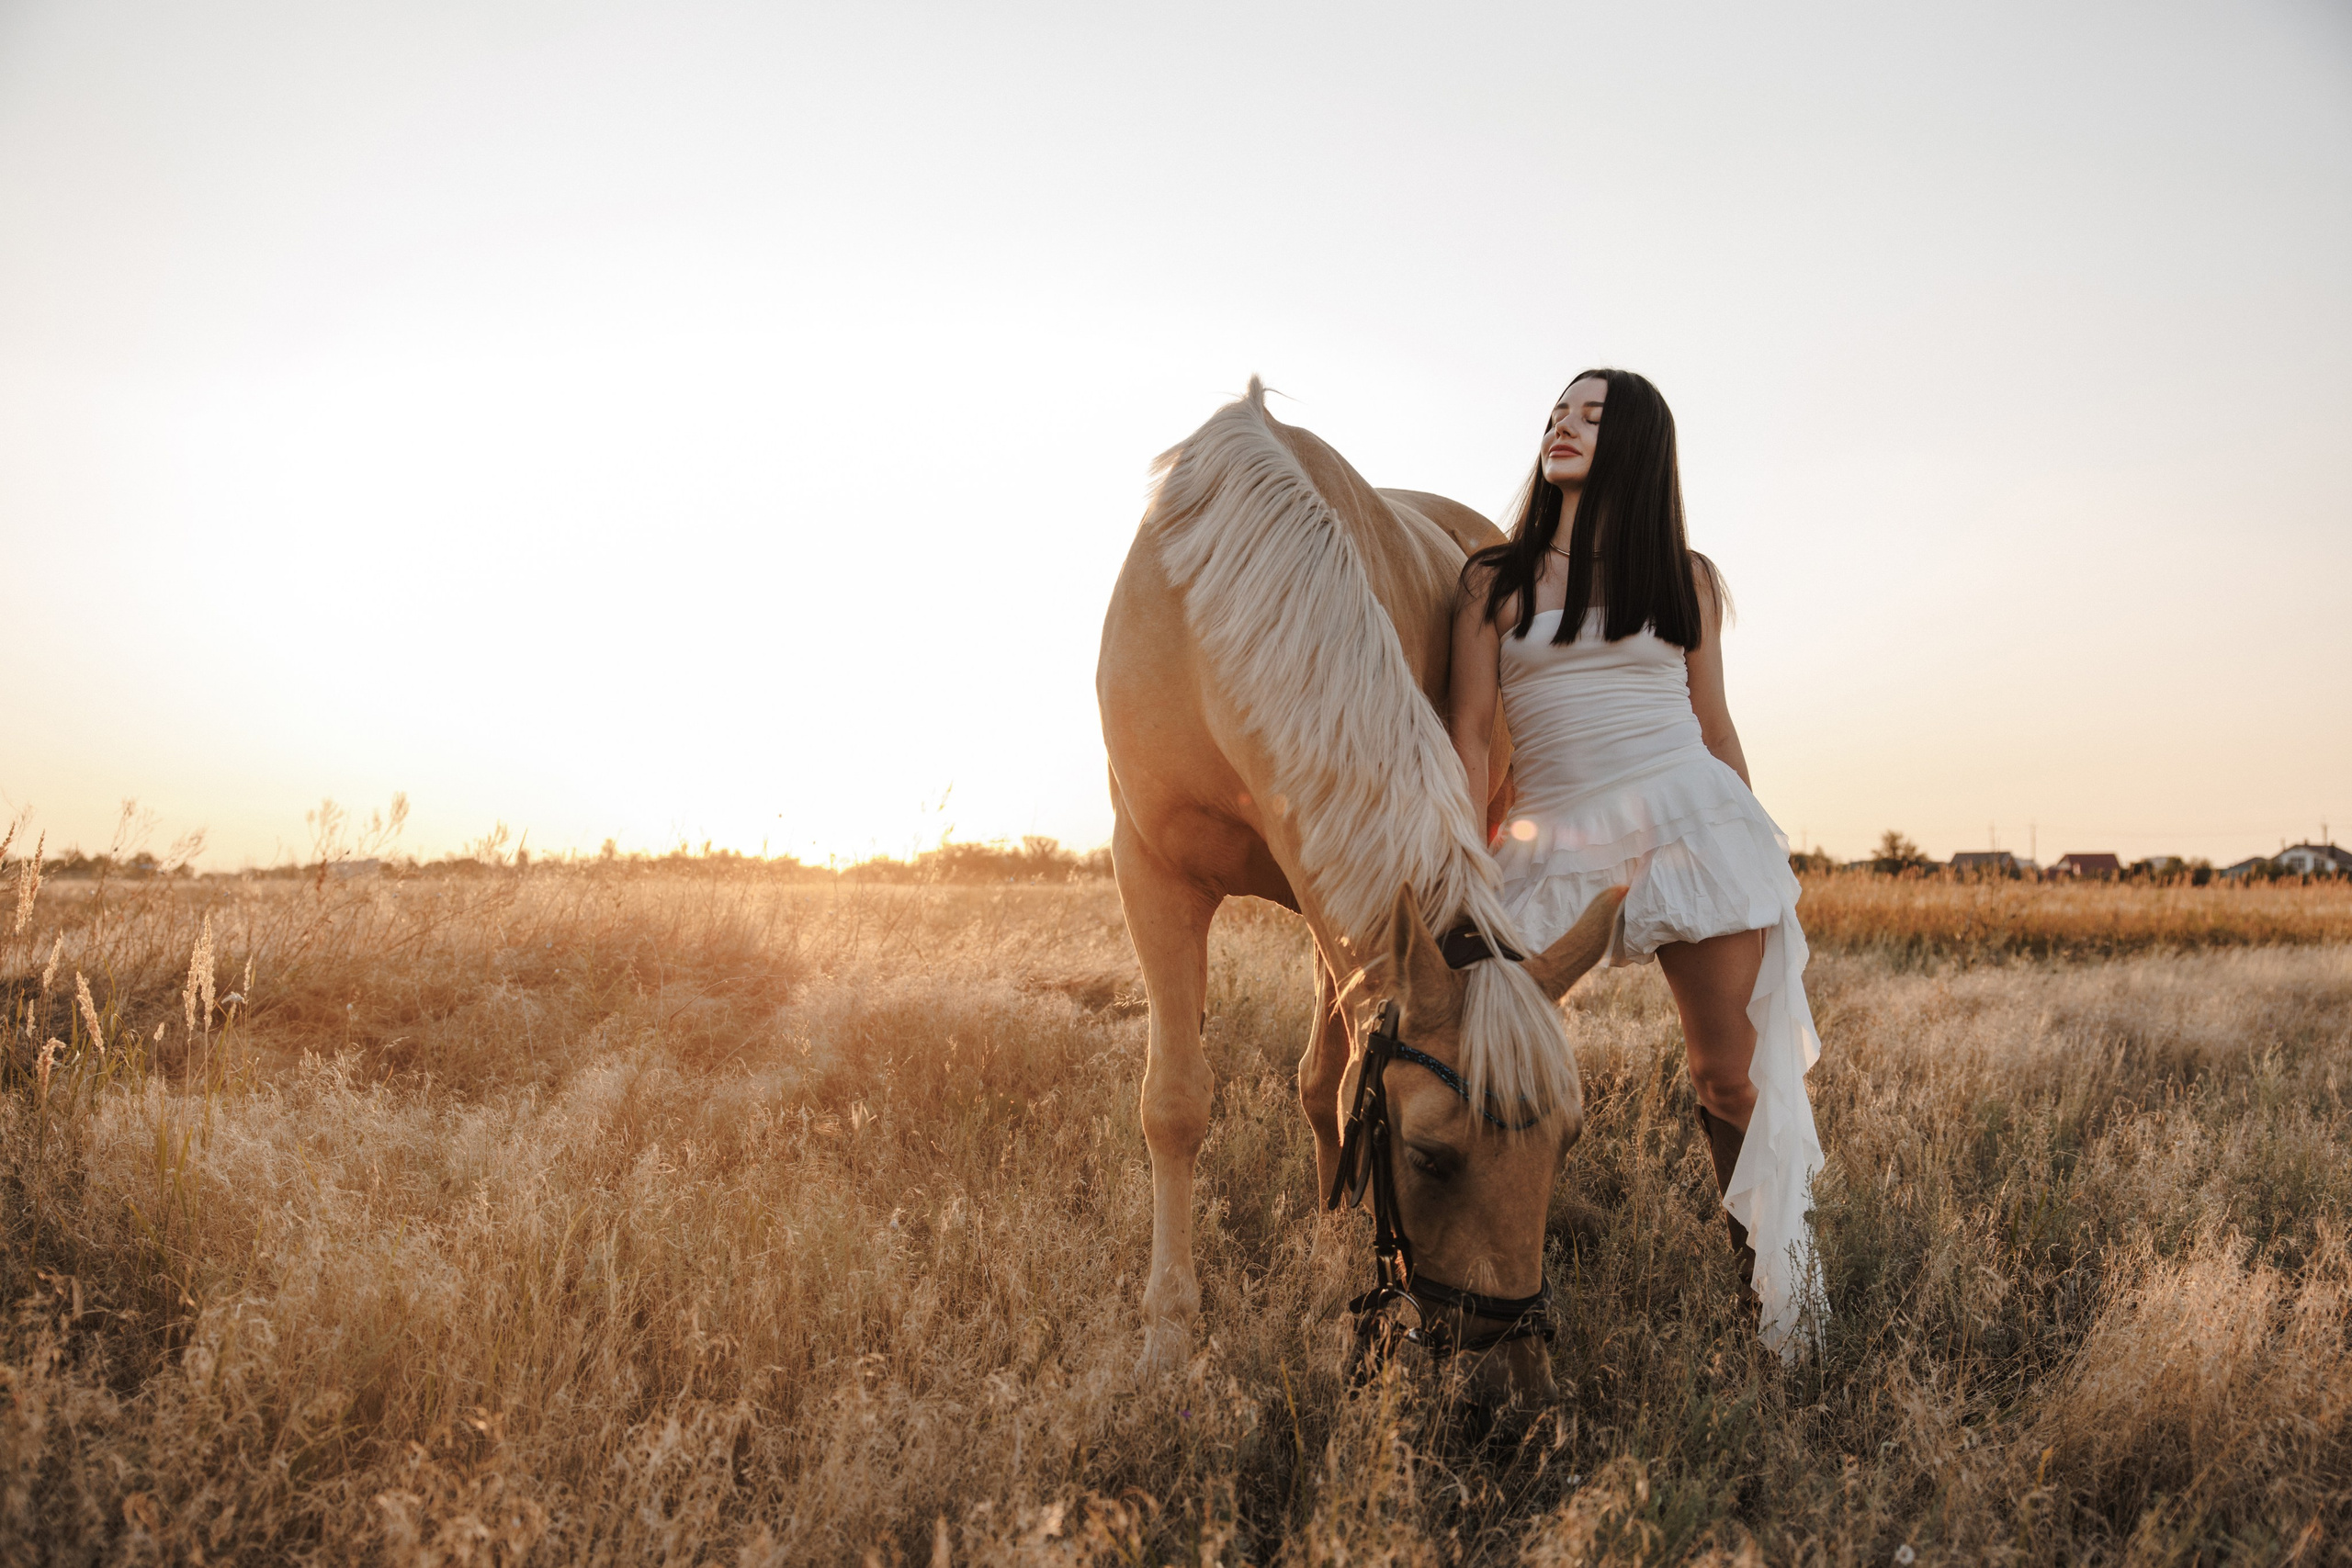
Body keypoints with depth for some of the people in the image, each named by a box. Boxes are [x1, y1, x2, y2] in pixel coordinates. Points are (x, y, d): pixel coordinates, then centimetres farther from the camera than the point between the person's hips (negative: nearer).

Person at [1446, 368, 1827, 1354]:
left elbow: (1714, 725, 16)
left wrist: (1761, 857, 15)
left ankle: (1772, 1274, 20)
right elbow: (1468, 737, 4)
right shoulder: (1494, 581, 9)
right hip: (1554, 839, 0)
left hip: (1690, 819, 1)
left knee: (1730, 1074, 2)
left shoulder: (1686, 578, 12)